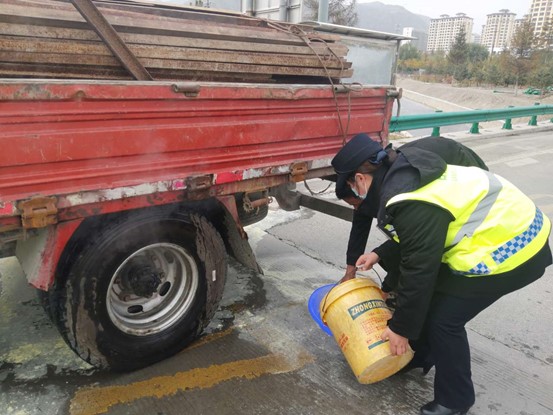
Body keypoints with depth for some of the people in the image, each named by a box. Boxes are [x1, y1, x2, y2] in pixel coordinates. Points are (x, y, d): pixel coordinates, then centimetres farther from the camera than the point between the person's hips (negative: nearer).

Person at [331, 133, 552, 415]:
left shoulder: (412, 204, -28)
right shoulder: (405, 175, 2)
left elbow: (419, 270, -22)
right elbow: (417, 238, 16)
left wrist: (401, 328, -10)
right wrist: (380, 254, 11)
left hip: (510, 247, -10)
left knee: (443, 318, -6)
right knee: (430, 296, 14)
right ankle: (418, 356, 35)